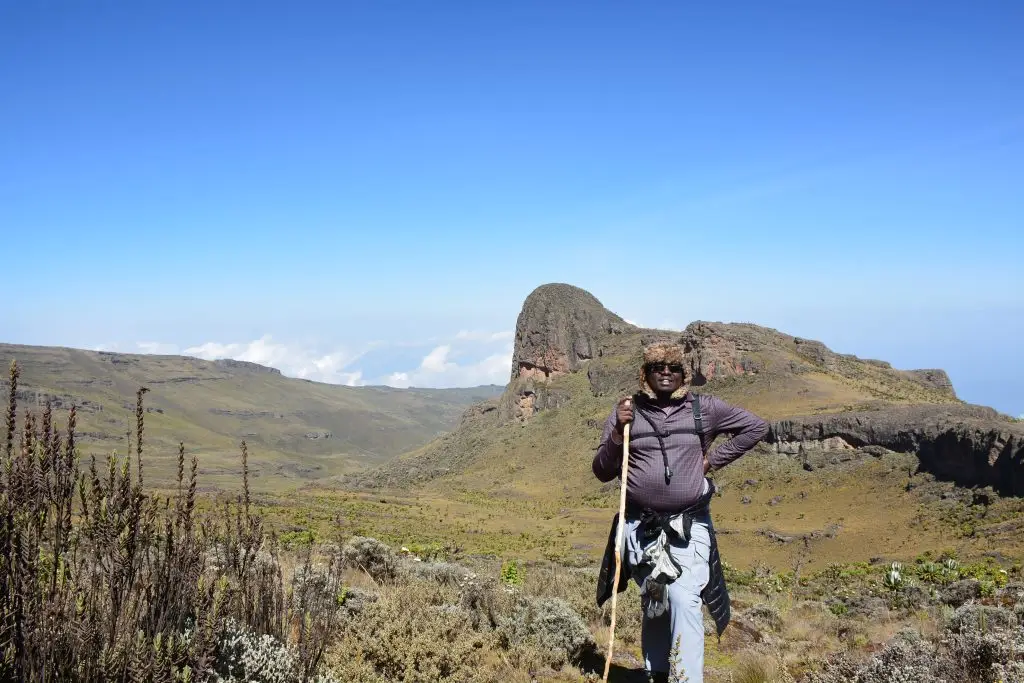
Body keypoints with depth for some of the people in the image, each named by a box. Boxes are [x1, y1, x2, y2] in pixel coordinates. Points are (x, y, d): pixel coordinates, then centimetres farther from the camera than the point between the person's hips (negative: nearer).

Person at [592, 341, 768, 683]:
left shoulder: (704, 408, 1)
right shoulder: (625, 412, 1)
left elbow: (756, 426, 8)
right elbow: (602, 472, 2)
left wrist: (714, 459, 0)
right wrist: (618, 432, -14)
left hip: (689, 526, -1)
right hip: (640, 526, 2)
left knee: (683, 600, -17)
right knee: (652, 605, 13)